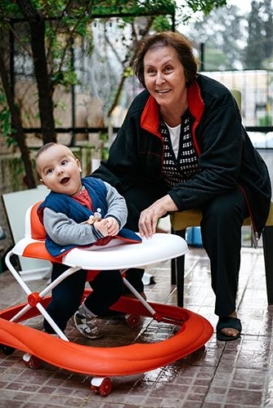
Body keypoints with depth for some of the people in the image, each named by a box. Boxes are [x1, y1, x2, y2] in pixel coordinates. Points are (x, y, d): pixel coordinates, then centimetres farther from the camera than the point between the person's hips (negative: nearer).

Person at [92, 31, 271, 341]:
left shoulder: (216, 99, -27)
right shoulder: (141, 109, -15)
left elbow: (220, 173, -32)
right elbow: (118, 168, -10)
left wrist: (165, 203, -42)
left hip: (226, 186, -4)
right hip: (168, 185, 4)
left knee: (221, 212, -36)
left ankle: (227, 310, -14)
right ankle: (130, 290, 6)